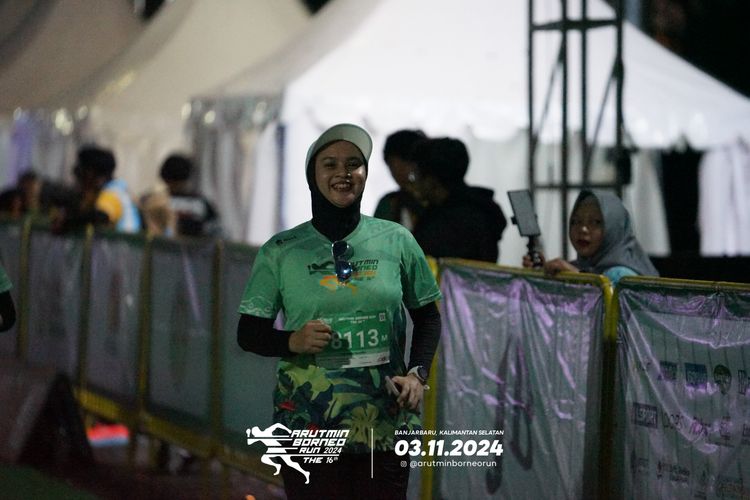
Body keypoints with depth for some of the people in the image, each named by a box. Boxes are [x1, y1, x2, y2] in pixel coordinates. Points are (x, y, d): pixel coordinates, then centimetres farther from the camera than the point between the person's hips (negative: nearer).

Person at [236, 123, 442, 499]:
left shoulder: (397, 241, 4)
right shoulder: (280, 252, 1)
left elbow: (428, 316, 13)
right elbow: (248, 333, 5)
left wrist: (418, 373, -3)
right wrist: (292, 341, -14)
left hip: (385, 428, 1)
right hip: (308, 430, -1)